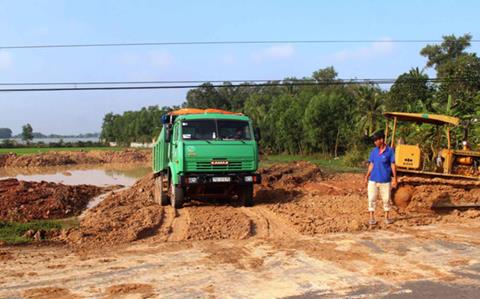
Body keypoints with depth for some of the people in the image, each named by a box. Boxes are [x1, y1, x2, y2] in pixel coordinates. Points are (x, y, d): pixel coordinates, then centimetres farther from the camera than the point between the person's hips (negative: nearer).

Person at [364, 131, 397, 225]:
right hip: (373, 180, 2)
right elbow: (371, 165, 10)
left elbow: (393, 165, -3)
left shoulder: (390, 151, -4)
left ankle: (387, 217, 24)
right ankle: (372, 218, 8)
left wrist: (395, 178, -6)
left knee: (386, 199, 8)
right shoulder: (373, 151, 5)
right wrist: (366, 177, 8)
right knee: (371, 199, 0)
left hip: (385, 180, -2)